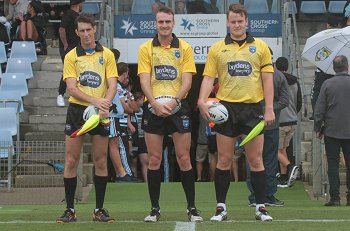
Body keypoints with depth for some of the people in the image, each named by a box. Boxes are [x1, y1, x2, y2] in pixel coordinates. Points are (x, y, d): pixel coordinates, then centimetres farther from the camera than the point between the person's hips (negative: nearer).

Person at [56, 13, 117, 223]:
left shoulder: (107, 55, 6)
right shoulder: (71, 56, 3)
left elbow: (112, 85, -1)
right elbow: (72, 88, -6)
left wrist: (105, 103, -21)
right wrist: (94, 100, -22)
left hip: (101, 112, 0)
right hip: (77, 110, 0)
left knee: (101, 161, 2)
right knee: (71, 161, -2)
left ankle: (99, 209, 10)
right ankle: (70, 210, 4)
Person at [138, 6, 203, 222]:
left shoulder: (184, 48, 4)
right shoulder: (146, 49, 5)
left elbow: (187, 80, -3)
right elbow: (145, 80, -3)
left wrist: (174, 101, -18)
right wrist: (155, 104, -18)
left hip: (178, 107, -1)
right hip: (154, 108, 1)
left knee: (184, 158, -1)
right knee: (154, 159, 1)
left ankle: (192, 207, 5)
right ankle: (155, 208, 8)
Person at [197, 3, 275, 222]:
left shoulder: (260, 47, 7)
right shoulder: (217, 49, 7)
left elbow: (267, 79, 5)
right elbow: (208, 78, 3)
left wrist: (269, 109, -2)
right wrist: (202, 100, -14)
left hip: (253, 107, 0)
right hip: (226, 108, 0)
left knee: (256, 160, 1)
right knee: (224, 160, 2)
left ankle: (261, 207, 8)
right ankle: (221, 208, 8)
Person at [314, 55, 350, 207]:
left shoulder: (327, 84, -4)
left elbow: (319, 109, -3)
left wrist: (318, 128, 6)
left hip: (332, 131, -1)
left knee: (333, 165, 1)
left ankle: (334, 197, -3)